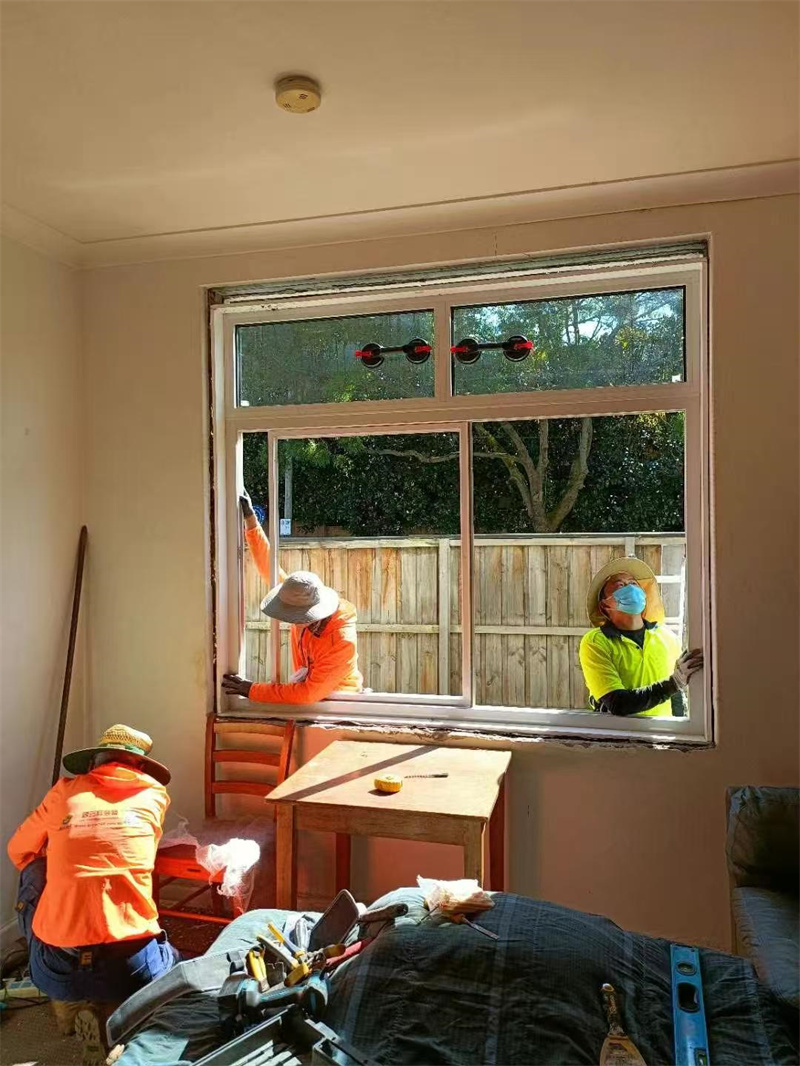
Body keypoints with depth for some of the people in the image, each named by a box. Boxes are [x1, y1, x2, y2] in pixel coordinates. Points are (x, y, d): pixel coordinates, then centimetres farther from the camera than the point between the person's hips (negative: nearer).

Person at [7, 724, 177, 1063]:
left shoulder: (65, 791, 7)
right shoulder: (155, 795, 7)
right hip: (130, 967, 0)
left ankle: (71, 1002, 20)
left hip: (55, 969, 1)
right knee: (172, 959, 32)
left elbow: (18, 852, 24)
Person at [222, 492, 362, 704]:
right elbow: (269, 568, -7)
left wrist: (251, 689, -30)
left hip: (337, 702, -7)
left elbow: (308, 694, -34)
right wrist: (250, 519, -11)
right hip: (307, 690, 7)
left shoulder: (342, 643, -30)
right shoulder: (301, 599, -12)